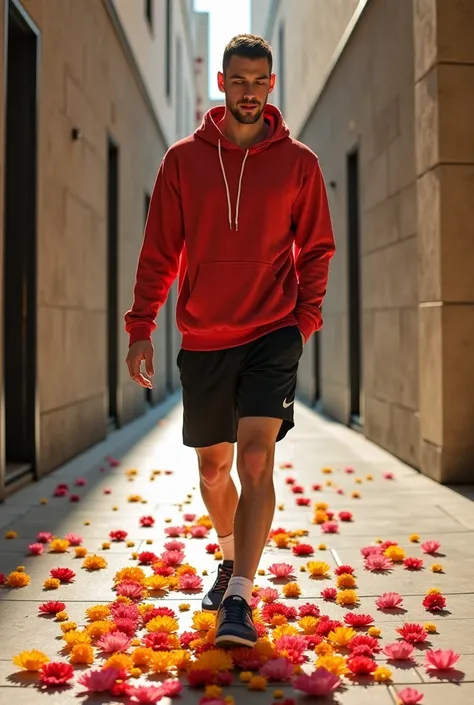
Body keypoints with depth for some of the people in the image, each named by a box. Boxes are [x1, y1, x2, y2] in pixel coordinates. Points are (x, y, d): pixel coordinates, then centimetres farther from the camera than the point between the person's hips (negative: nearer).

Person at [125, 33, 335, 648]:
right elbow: (159, 251, 4)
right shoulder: (183, 159, 4)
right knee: (213, 464, 12)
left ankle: (238, 600, -8)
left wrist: (306, 315, -6)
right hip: (203, 339, 2)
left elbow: (316, 248, 8)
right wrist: (141, 328, -2)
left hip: (273, 333, -2)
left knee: (256, 459, -14)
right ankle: (231, 559, 37)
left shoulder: (298, 162, 2)